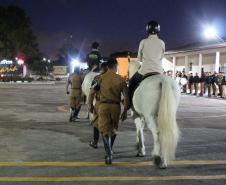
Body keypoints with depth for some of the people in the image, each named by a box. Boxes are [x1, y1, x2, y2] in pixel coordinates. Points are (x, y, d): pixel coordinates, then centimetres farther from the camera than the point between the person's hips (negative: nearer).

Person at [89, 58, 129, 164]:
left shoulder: (102, 78, 0)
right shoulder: (120, 79, 1)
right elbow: (126, 96, -3)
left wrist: (90, 105, 11)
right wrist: (125, 110, 4)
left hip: (103, 105, -1)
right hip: (116, 106, 1)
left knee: (104, 130, -1)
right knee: (113, 130, 19)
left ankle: (109, 154, -16)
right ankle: (109, 152, 32)